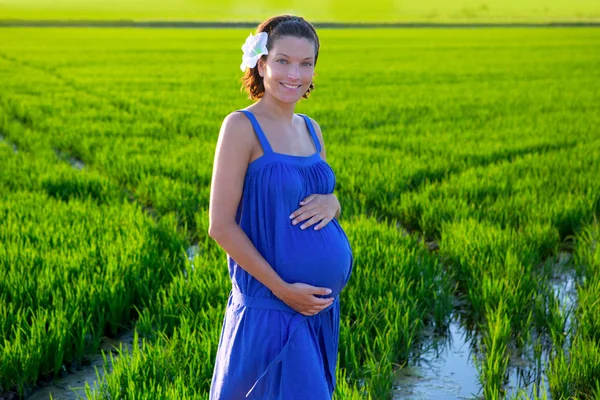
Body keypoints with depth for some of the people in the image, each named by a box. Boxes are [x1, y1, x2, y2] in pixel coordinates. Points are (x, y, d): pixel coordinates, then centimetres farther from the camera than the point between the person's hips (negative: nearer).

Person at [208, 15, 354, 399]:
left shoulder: (311, 129, 8)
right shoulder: (242, 126, -12)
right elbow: (221, 226, -14)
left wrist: (330, 202, -5)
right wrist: (282, 288, -17)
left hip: (322, 304, 7)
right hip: (271, 306, -7)